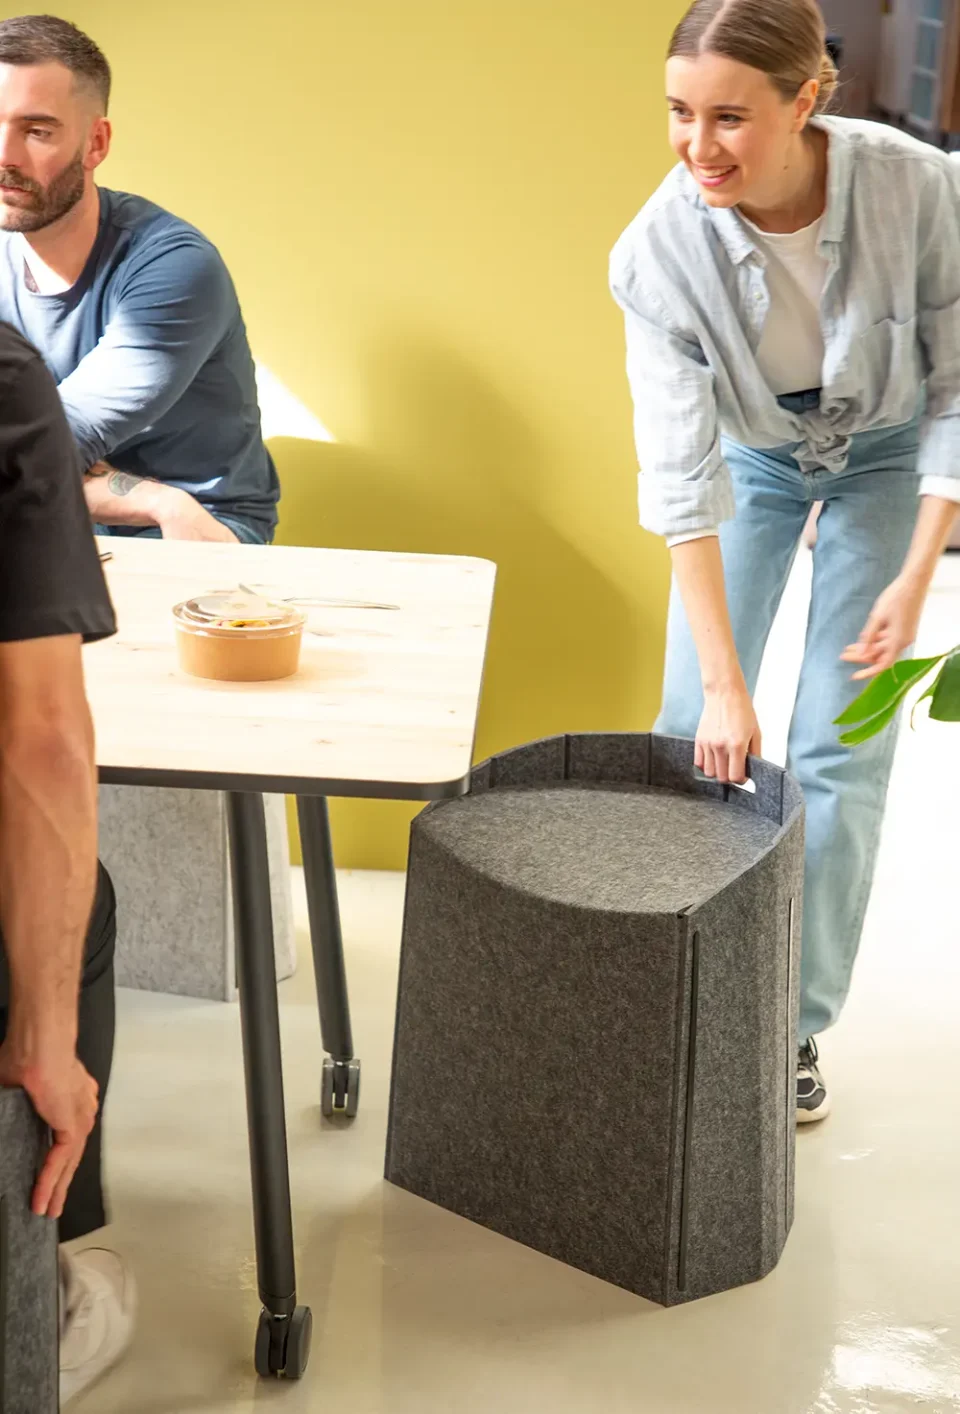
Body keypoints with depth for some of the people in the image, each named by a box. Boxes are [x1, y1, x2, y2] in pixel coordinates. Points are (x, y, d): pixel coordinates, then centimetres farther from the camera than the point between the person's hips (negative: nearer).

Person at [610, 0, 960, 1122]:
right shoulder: (659, 249, -29)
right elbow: (682, 476, -28)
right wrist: (724, 681, -29)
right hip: (752, 460, 1)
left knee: (837, 756, -3)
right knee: (695, 735, -1)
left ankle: (796, 1027, 11)